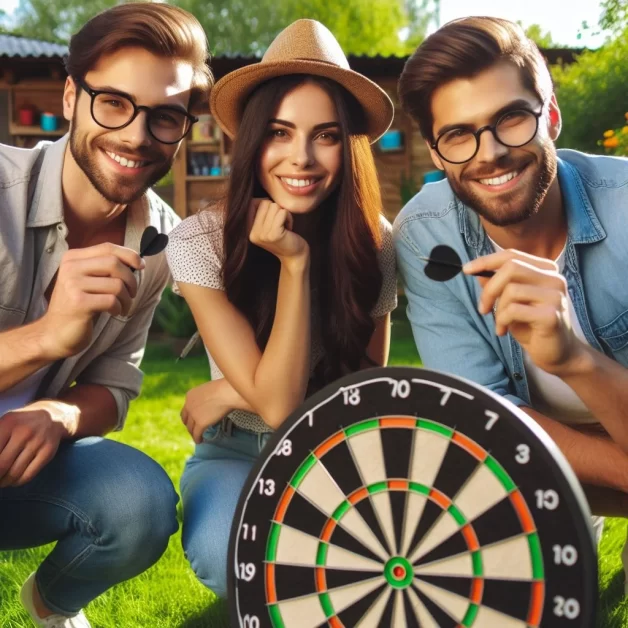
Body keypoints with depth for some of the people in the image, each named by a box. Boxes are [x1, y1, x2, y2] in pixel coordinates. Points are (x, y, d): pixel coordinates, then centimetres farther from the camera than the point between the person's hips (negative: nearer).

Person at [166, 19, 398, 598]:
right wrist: (295, 262, -29)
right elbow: (278, 401, -22)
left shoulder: (374, 241, -12)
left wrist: (228, 394, -14)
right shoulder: (199, 243, -19)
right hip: (237, 454, -1)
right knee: (232, 557, -35)